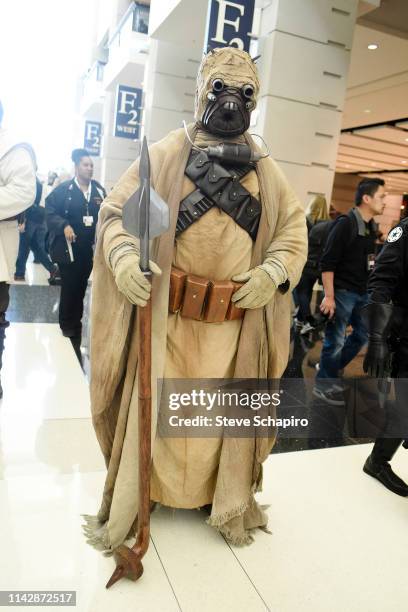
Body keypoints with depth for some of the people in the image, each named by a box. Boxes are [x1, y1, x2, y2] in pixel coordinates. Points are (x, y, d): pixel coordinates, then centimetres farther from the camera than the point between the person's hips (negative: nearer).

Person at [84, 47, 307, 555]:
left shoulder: (265, 169, 11)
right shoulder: (166, 154, 1)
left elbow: (293, 227, 11)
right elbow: (116, 210, 0)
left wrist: (275, 270, -9)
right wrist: (123, 256, -20)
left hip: (236, 320, 3)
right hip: (168, 314, -2)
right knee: (154, 408, 7)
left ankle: (229, 502, 36)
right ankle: (127, 505, 29)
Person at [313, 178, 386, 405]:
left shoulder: (372, 227, 10)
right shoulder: (345, 224, -14)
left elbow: (368, 262, 16)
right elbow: (327, 263, -18)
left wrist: (371, 290, 14)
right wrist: (329, 296, -20)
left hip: (362, 293, 9)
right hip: (342, 292, -8)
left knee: (363, 334, 16)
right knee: (335, 340, 0)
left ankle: (331, 369, 32)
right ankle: (324, 384, 17)